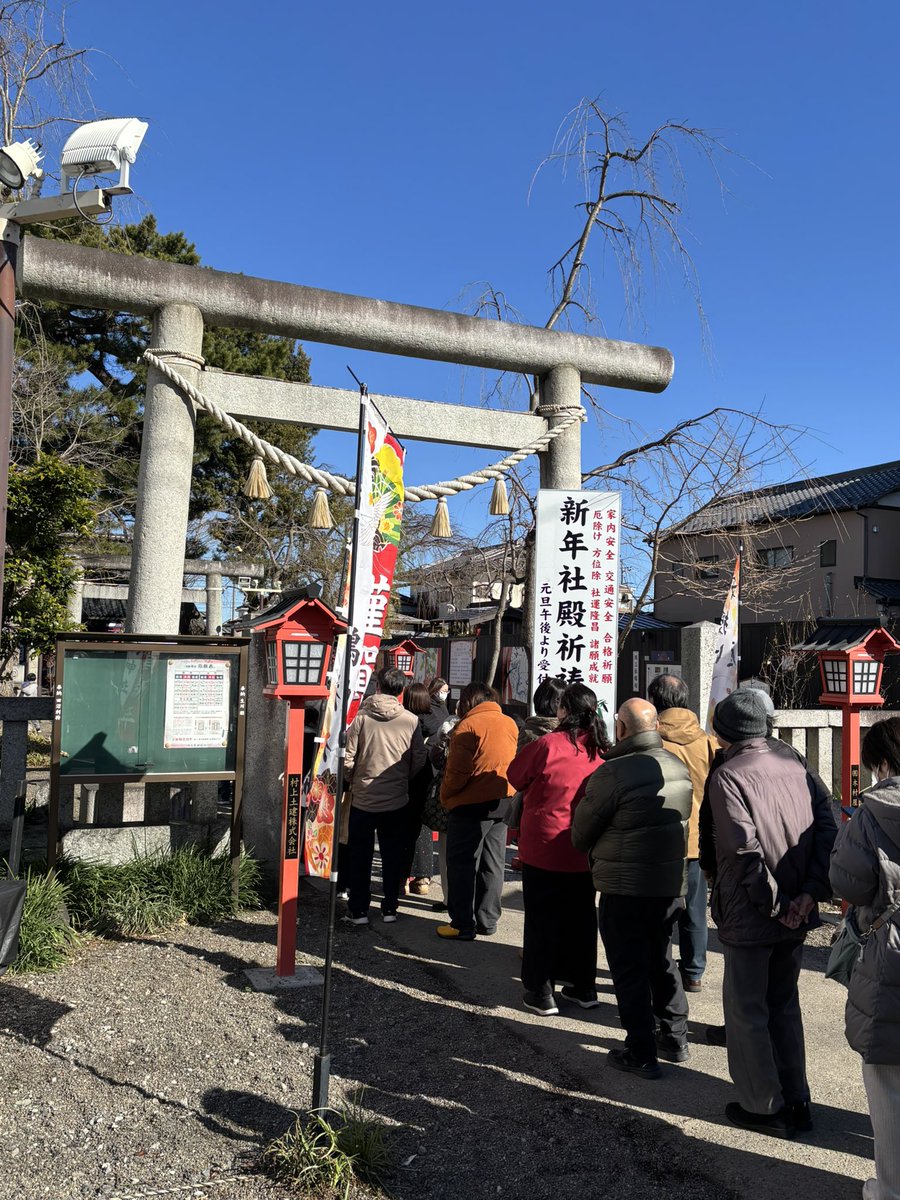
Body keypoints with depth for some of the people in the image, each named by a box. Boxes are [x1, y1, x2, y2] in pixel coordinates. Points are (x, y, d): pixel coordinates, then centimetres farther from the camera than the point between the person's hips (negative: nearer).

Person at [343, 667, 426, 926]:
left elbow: (348, 758, -9)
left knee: (360, 856, 11)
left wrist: (350, 781, 11)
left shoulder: (362, 717, -10)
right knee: (393, 856, 13)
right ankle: (390, 907, 19)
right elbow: (419, 760, -3)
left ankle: (358, 909, 15)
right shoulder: (411, 721, -7)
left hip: (363, 797, -1)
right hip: (397, 800, 1)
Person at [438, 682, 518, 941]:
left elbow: (457, 771, -15)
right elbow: (512, 763, 10)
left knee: (462, 864, 3)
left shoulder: (468, 725, -14)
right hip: (503, 802, 7)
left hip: (471, 804, -7)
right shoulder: (510, 724, 7)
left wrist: (445, 797, -2)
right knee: (493, 864, 14)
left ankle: (463, 924, 6)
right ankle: (488, 921, 22)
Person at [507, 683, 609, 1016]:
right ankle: (583, 986, 28)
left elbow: (515, 777, -3)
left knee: (542, 920, 7)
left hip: (544, 847, -5)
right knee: (580, 917, 17)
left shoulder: (547, 745, -17)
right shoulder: (600, 750, -2)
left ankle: (540, 992, 14)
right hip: (584, 851, 5)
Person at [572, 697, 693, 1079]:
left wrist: (588, 851, 10)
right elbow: (680, 822, 11)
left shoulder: (614, 772, -21)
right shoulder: (679, 767, 1)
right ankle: (675, 1040, 32)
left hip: (625, 889, -7)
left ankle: (642, 1053, 14)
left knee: (629, 969, 7)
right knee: (662, 961, 22)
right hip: (671, 884, 7)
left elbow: (581, 832, -11)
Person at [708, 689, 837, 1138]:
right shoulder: (796, 767, 1)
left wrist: (773, 904, -14)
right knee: (784, 1003, 22)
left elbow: (745, 849, -24)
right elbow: (828, 828, -3)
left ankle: (765, 1106, 23)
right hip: (796, 916, 6)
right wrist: (812, 891, -5)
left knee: (747, 1010, 11)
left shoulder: (728, 776, -16)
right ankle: (796, 1100, 32)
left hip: (749, 917, -6)